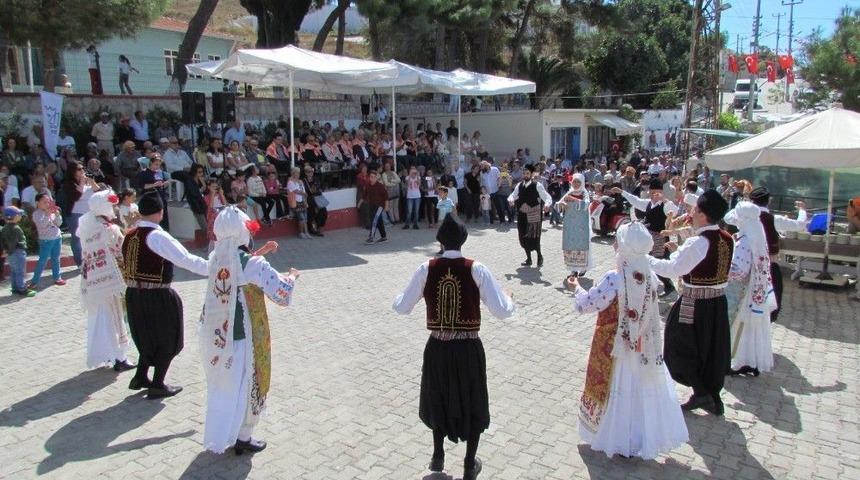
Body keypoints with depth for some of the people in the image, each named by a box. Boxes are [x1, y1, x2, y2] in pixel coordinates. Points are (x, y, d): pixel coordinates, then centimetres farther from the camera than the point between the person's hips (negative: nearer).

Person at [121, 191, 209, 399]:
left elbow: (126, 266, 15)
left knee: (148, 335, 26)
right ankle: (157, 385, 16)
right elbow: (186, 259, -24)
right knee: (168, 340, 10)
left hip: (134, 294, 7)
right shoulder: (158, 236, -18)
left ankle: (141, 376, 34)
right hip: (157, 296, -7)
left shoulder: (130, 235, 5)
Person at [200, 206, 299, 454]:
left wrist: (259, 252, 17)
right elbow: (283, 295, -22)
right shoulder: (254, 265, -23)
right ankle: (243, 438, 27)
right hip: (242, 338, -6)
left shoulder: (216, 257, -3)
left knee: (221, 386, 23)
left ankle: (218, 437, 36)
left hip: (215, 336, 7)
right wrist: (292, 276, -5)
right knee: (247, 387, 14)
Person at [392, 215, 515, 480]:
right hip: (468, 348, -2)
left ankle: (438, 457, 42)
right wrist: (509, 298, 8)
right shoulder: (477, 270, -13)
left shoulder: (426, 270, -8)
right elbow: (502, 311, -14)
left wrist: (399, 296, 22)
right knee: (472, 403, 20)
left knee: (439, 399, 26)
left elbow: (401, 307, -1)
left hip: (437, 348, 2)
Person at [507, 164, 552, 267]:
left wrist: (547, 204, -31)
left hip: (533, 215, -5)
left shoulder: (537, 185, -7)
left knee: (534, 237, -5)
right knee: (524, 237, 8)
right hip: (522, 214, 5)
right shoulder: (520, 185, 7)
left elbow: (547, 197, -9)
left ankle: (539, 256, 19)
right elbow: (513, 195, 12)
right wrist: (511, 199, -12)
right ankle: (528, 259, 22)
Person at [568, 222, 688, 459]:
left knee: (617, 390, 12)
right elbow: (647, 309, 5)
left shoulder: (614, 279, -27)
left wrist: (576, 288, -1)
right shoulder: (649, 275, -7)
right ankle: (646, 436, 34)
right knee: (644, 389, 19)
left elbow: (585, 305, -19)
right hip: (643, 347, 5)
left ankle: (614, 438, 28)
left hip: (616, 347, -5)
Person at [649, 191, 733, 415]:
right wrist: (679, 251, 15)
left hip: (696, 305, -8)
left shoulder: (697, 242, -22)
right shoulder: (727, 239, 2)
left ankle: (700, 391, 7)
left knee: (683, 348, 9)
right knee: (713, 349, 17)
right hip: (718, 303, 8)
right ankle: (714, 397, 27)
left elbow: (673, 269, -25)